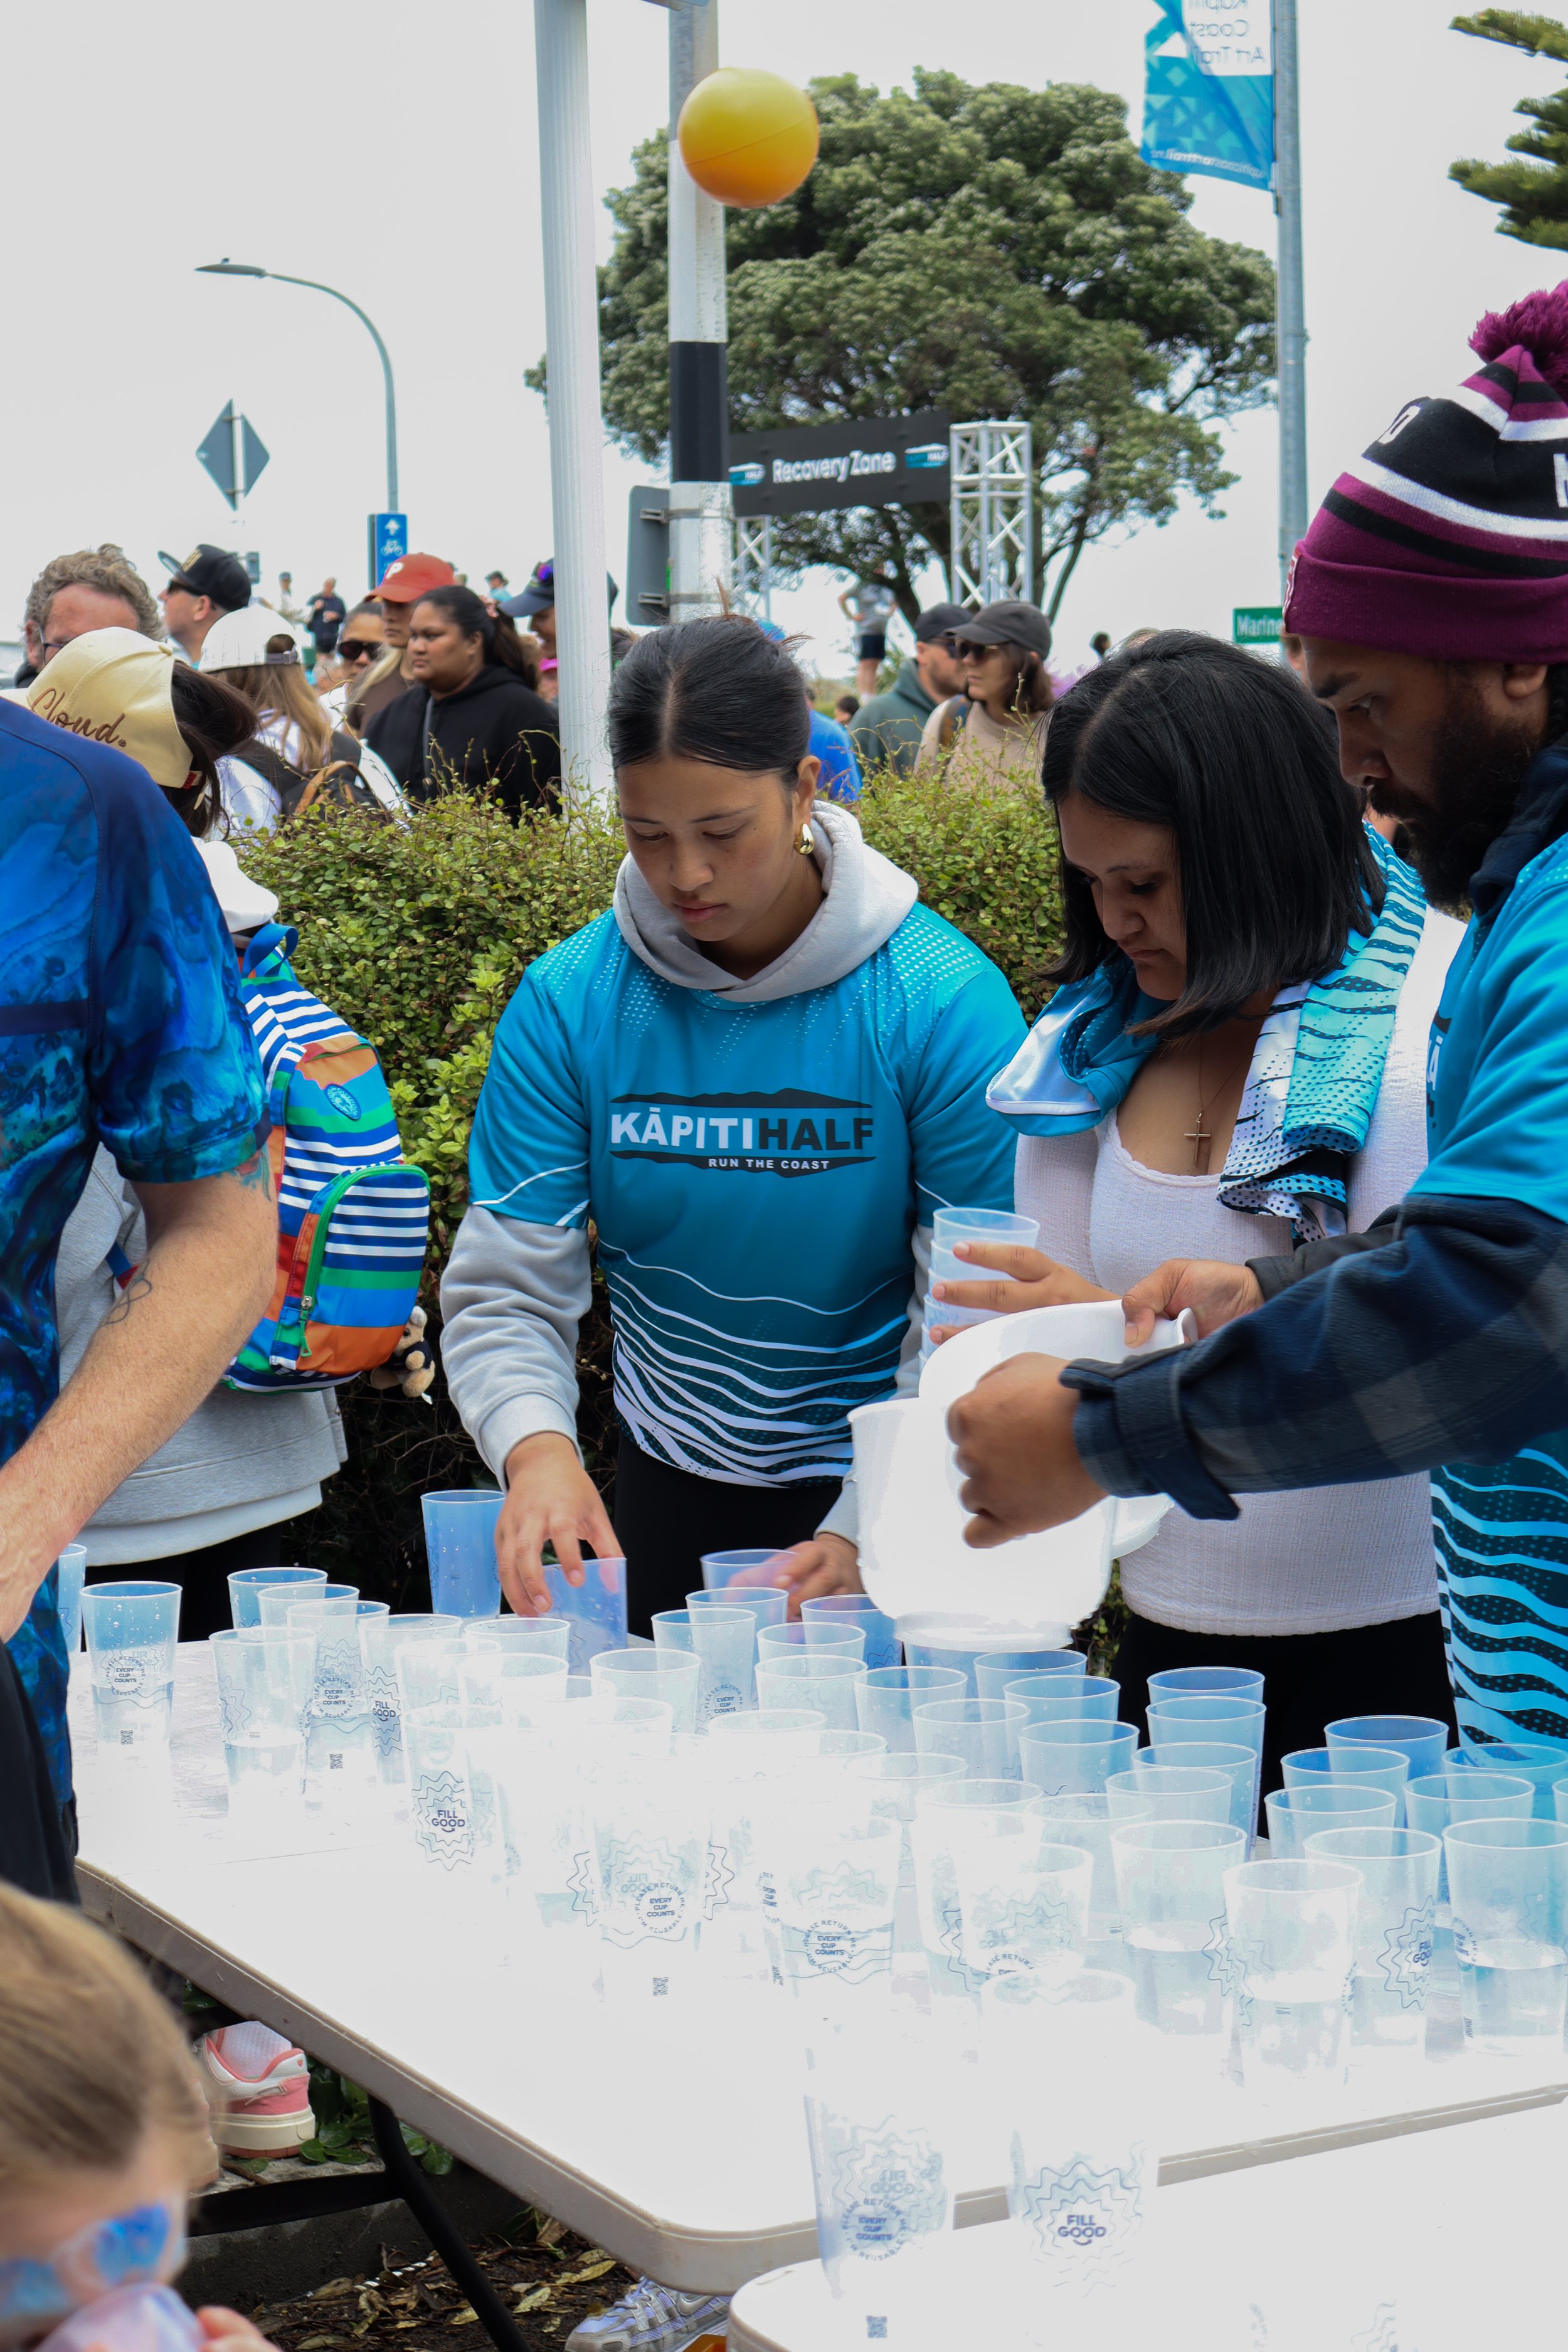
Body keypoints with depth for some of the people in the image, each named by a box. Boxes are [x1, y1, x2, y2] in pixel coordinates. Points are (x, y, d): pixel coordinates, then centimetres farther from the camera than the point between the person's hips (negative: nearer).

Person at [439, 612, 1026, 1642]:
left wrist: (866, 1532, -30)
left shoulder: (944, 1001, -18)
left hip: (881, 1487, -2)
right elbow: (505, 1288, -10)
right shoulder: (570, 1001, -10)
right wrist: (536, 1447, -31)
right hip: (669, 1482, 2)